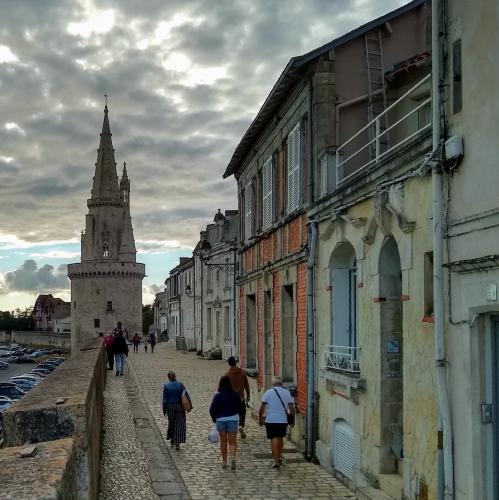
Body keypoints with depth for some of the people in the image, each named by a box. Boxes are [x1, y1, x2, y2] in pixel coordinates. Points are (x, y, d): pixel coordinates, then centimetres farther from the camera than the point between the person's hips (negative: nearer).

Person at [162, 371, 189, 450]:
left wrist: (164, 410, 2)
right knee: (179, 424, 2)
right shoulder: (180, 384, -5)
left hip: (170, 407, 1)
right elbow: (186, 395, -7)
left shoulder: (166, 386, -5)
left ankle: (172, 441, 29)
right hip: (179, 407, -1)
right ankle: (177, 443, -6)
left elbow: (164, 399, -4)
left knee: (171, 423, 19)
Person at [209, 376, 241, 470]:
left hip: (221, 420, 0)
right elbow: (239, 407, 3)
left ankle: (224, 461, 19)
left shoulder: (217, 396, -9)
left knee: (223, 441, 15)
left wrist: (214, 419, 8)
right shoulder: (235, 395, -6)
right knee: (232, 441, 3)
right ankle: (233, 456, -22)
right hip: (233, 419, 0)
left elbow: (212, 409, -8)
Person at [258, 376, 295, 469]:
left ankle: (276, 461, -12)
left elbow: (262, 407, -6)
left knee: (274, 439, -3)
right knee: (280, 438, 20)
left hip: (271, 420, -3)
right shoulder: (287, 392, 1)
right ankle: (278, 458, 33)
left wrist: (260, 418, 3)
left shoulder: (268, 392, -5)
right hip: (283, 420, 3)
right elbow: (291, 407, 1)